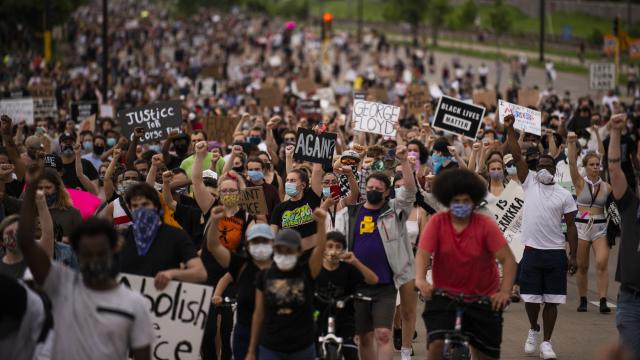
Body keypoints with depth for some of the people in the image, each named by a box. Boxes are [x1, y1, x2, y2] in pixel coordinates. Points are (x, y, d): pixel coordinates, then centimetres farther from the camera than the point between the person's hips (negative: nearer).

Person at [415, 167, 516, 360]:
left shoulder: (486, 225, -11)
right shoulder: (437, 222, -9)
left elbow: (508, 259, -16)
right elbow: (423, 253, -18)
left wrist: (505, 291, -30)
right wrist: (420, 280, -38)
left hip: (483, 298, 1)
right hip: (444, 294, 0)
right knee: (436, 344, -19)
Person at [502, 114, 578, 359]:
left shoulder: (564, 195, 3)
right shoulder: (529, 183, 4)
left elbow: (571, 226, 4)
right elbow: (517, 156, -5)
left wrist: (573, 255, -2)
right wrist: (510, 129, -14)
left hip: (555, 253, 0)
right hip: (532, 251, 0)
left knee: (551, 300, 1)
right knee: (531, 298, 5)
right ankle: (533, 330, 31)